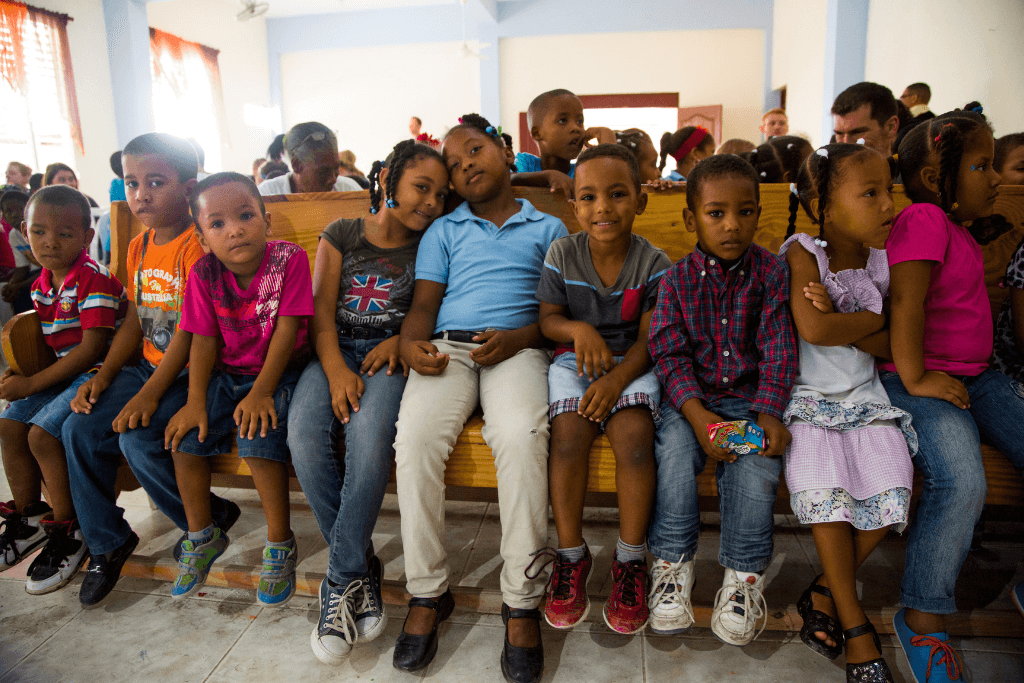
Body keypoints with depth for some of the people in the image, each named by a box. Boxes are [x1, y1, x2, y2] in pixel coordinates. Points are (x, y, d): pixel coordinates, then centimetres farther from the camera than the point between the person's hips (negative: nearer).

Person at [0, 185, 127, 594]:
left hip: (97, 373, -9)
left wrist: (33, 383, -18)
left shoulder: (94, 279, -17)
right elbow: (51, 340, 21)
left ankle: (69, 533, -2)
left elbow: (92, 348, -22)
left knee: (42, 433, -19)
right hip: (62, 374, 9)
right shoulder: (42, 284, 11)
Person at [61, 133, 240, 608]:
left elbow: (189, 329, -21)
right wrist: (102, 377, 2)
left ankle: (209, 519, 3)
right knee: (78, 430, -4)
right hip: (149, 366, 9)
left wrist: (150, 393, -23)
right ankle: (107, 541, 15)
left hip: (191, 373, -8)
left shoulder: (197, 244, -15)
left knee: (139, 439, -25)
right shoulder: (139, 247, 13)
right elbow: (134, 321, 14)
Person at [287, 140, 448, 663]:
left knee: (370, 432, -33)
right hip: (334, 351, 2)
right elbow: (321, 310, 1)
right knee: (305, 433, -28)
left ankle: (342, 581, -18)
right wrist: (335, 369, -16)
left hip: (389, 354, -1)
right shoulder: (341, 234, 11)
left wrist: (399, 341, -14)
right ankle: (362, 567, -12)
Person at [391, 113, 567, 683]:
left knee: (521, 436, -34)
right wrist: (411, 343, -9)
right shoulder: (444, 231, 26)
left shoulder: (548, 229, 22)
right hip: (446, 347, 2)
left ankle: (523, 602, -21)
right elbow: (424, 302, 14)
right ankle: (428, 593, -12)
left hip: (517, 349, -1)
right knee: (415, 437, -29)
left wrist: (520, 337, -10)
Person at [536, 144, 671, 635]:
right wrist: (578, 329, -20)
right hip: (575, 358, 1)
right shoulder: (561, 254, 0)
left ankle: (630, 561, -7)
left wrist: (618, 377, -25)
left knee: (634, 435, -28)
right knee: (569, 433, -26)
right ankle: (571, 555, -6)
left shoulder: (653, 263, -3)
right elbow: (547, 319, 3)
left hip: (631, 363, -1)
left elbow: (649, 337, -7)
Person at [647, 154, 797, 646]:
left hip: (750, 395, 0)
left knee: (757, 460, -25)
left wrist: (769, 413, -18)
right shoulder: (677, 279, -1)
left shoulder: (771, 272, 1)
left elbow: (778, 348, -4)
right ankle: (673, 564, -7)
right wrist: (698, 416, -22)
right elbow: (669, 353, -8)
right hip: (692, 395, 0)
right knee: (674, 446, -27)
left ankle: (744, 574, -3)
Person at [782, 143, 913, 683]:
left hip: (864, 397, 4)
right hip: (808, 397, -4)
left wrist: (839, 317, -18)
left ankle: (826, 590, 7)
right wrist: (874, 317, -9)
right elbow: (813, 329, -24)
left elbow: (883, 346, -2)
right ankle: (854, 622, -2)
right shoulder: (802, 252, -9)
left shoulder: (879, 260, 5)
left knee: (891, 489, -15)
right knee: (824, 487, -22)